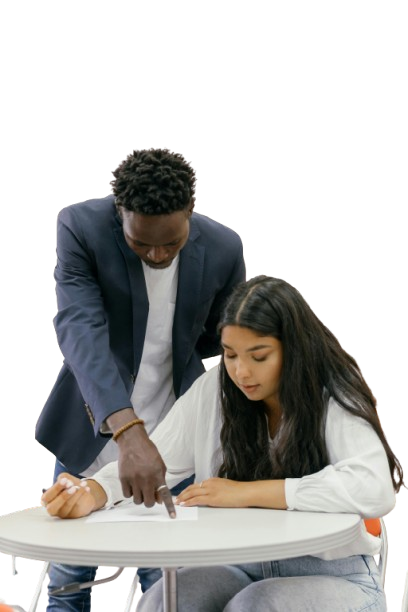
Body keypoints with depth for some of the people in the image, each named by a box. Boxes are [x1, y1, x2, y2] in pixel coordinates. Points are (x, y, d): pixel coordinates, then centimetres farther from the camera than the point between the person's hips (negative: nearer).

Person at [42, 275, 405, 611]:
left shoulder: (335, 403, -13)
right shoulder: (213, 391, -1)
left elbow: (376, 489, -29)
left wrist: (248, 493, -29)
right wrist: (92, 494, -23)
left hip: (333, 577, -3)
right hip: (240, 570, 3)